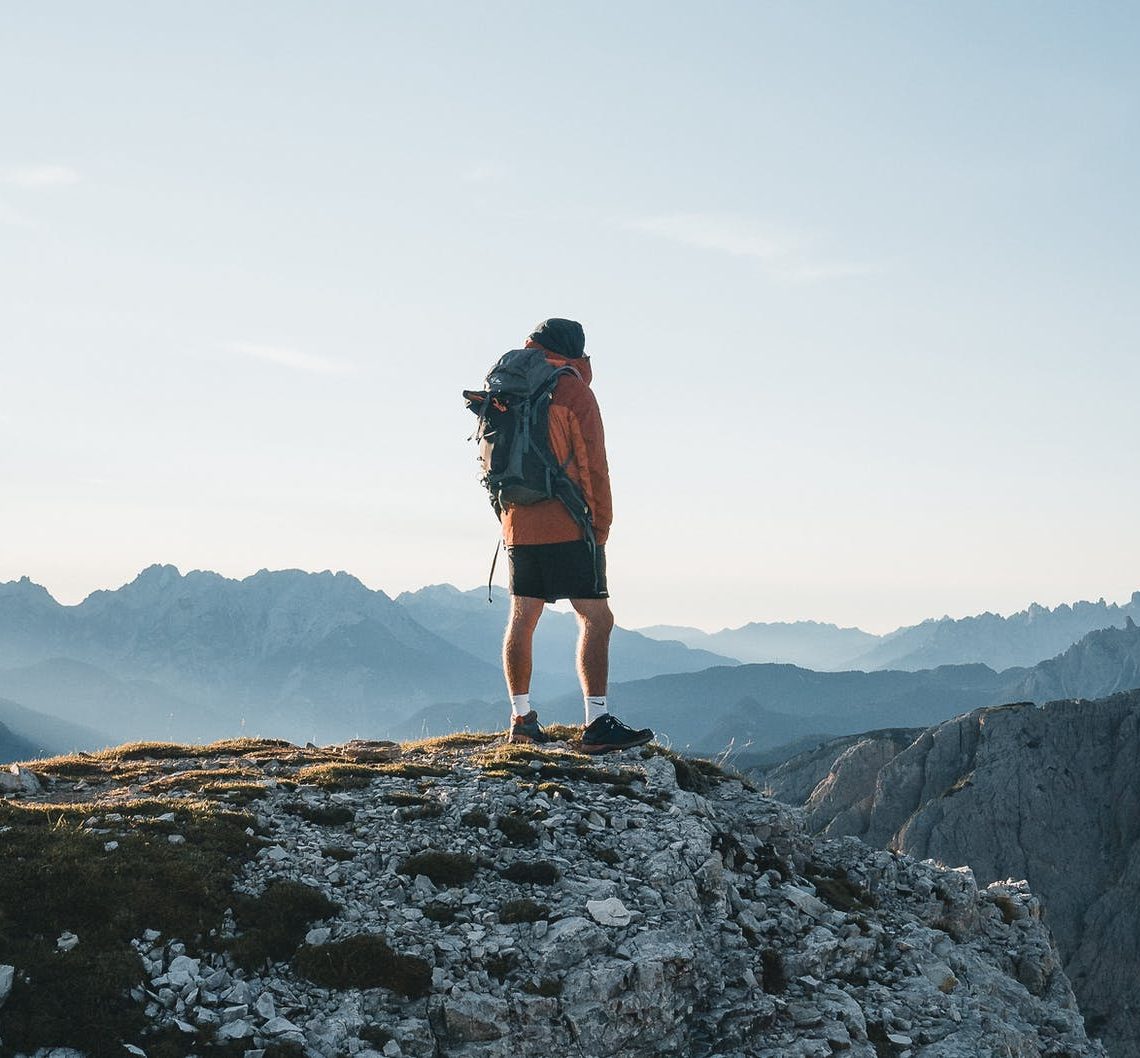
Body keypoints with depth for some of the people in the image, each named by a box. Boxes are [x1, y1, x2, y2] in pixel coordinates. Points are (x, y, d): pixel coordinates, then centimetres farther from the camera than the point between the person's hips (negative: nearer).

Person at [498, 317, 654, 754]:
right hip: (566, 527, -7)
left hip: (518, 525, 7)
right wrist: (601, 526, -1)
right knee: (596, 618, -6)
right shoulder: (573, 391, -6)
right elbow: (592, 465, -7)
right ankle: (597, 724, -13)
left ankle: (522, 718, 15)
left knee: (522, 618, 12)